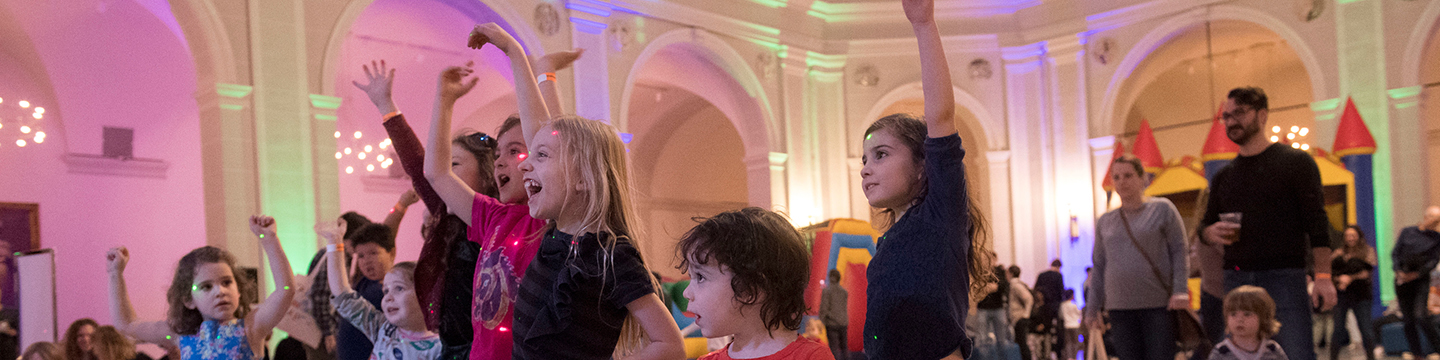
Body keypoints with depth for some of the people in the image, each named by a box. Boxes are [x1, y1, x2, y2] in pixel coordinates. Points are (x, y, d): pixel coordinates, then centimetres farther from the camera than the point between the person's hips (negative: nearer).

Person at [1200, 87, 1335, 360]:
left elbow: (1316, 223, -3)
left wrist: (1323, 276, -13)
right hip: (1236, 280, 5)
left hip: (1285, 278, -4)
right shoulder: (1223, 176, 16)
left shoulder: (1295, 161, 3)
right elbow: (1205, 227, 22)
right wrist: (1212, 233, -3)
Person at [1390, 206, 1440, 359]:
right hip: (1402, 281, 2)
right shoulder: (1407, 232, 8)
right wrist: (1399, 271, -8)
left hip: (1421, 280, -2)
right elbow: (1395, 253, 7)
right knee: (1408, 320, 2)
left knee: (1420, 315, -19)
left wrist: (1416, 274, -15)